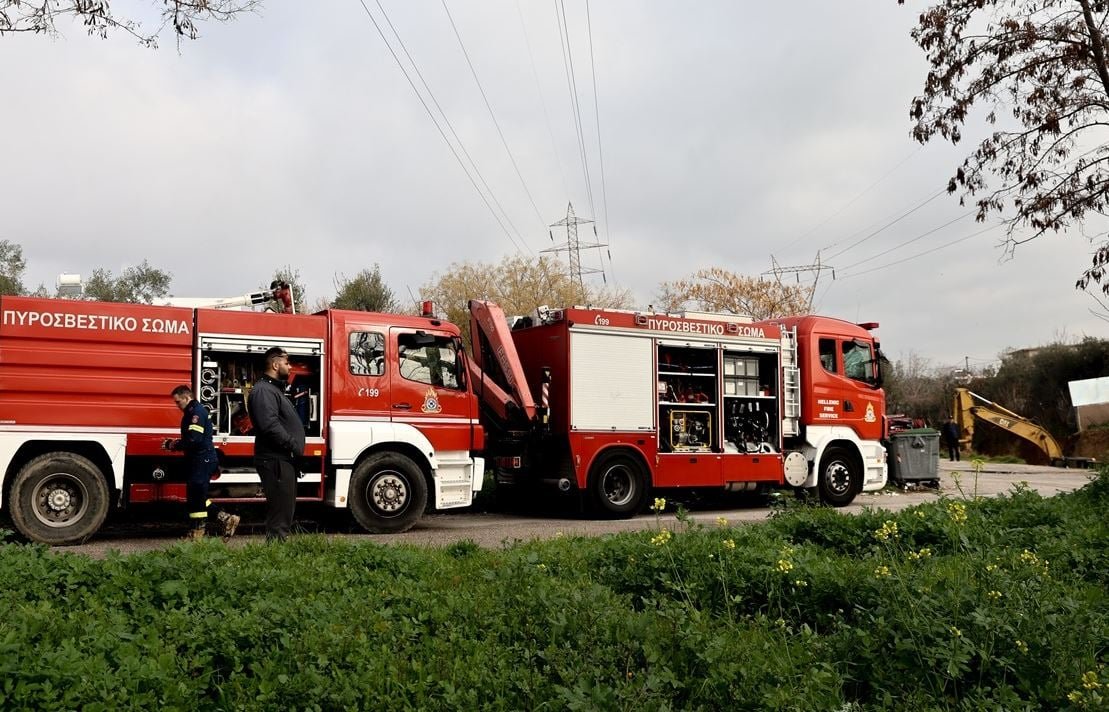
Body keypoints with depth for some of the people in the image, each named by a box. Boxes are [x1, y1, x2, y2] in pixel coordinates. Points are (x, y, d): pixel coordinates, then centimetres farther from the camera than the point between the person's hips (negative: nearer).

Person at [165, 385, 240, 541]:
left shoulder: (197, 412, -15)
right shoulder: (191, 412, 19)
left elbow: (193, 440, -24)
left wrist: (174, 445, -11)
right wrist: (173, 443, 10)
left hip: (203, 460, -11)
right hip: (198, 460, 11)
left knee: (196, 497, -6)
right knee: (197, 498, 13)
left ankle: (196, 534, 0)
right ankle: (226, 519, 14)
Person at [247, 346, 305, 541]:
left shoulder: (275, 389, 21)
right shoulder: (263, 390, -13)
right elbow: (270, 425, -25)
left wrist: (296, 448, 14)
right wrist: (294, 445, -20)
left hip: (283, 460, 11)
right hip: (275, 461, -11)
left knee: (285, 509, 15)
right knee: (280, 509, -9)